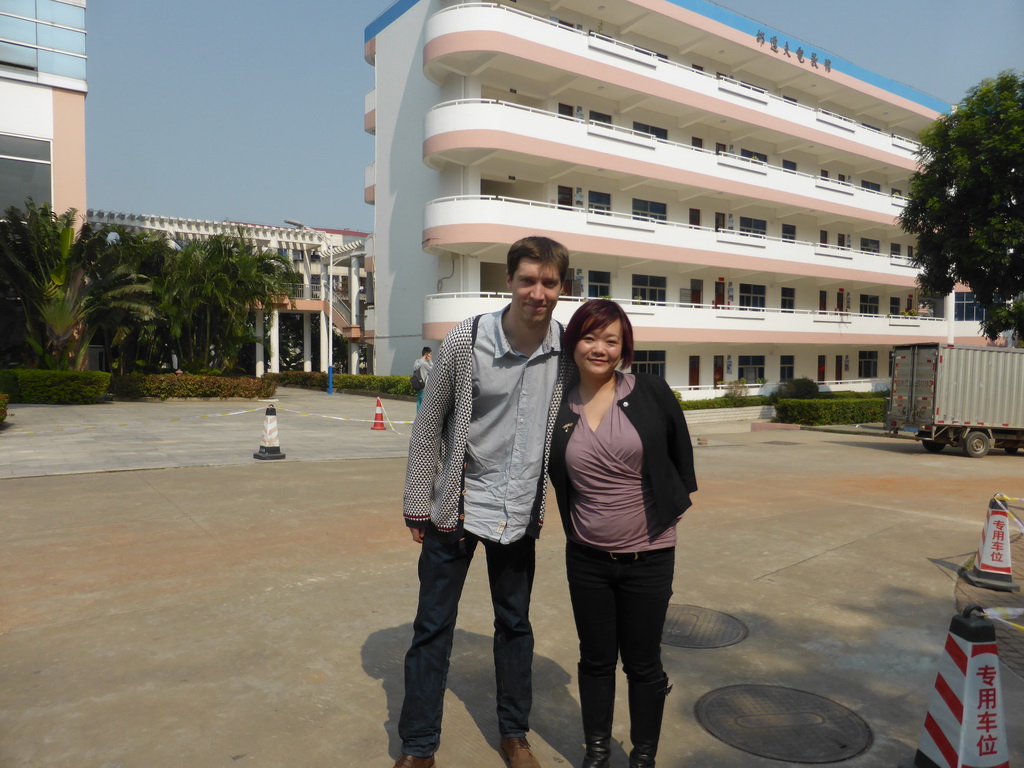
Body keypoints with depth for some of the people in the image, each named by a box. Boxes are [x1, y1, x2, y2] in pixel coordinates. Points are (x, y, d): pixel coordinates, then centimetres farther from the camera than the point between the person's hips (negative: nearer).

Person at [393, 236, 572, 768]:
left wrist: (546, 502, 6)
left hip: (521, 510, 3)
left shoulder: (566, 347, -6)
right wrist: (417, 506, -4)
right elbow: (428, 426, -6)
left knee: (515, 624, 17)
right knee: (433, 626, 7)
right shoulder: (465, 341, -15)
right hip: (456, 505, -2)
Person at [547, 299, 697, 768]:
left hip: (648, 557, -2)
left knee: (643, 664, 13)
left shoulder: (651, 393, -10)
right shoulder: (558, 409, -3)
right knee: (596, 660, 17)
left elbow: (680, 449, 4)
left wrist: (677, 501, 9)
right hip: (587, 558, 2)